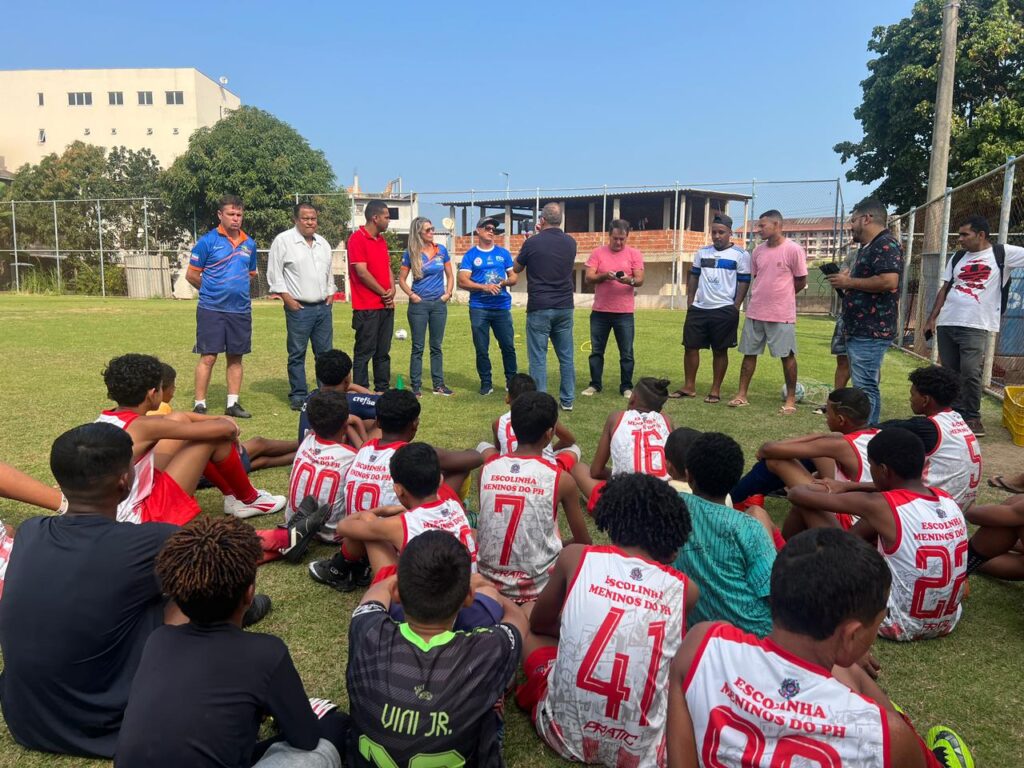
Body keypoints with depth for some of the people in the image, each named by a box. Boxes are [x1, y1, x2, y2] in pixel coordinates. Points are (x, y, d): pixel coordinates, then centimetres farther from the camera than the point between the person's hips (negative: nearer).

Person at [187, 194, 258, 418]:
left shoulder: (249, 243, 9)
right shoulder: (208, 241, -4)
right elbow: (191, 275, 0)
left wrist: (237, 289, 10)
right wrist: (212, 290, 6)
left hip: (241, 310, 5)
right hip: (211, 309, -4)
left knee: (236, 357, 9)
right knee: (208, 357, -4)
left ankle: (233, 404, 18)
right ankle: (200, 405, 5)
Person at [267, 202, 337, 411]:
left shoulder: (323, 243, 15)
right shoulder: (283, 241, -4)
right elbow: (274, 274, -5)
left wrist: (330, 293, 13)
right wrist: (287, 298, -10)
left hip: (323, 307, 6)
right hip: (299, 308, -5)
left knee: (325, 352, 8)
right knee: (297, 354, 0)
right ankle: (298, 396, 9)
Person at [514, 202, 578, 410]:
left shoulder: (532, 243, -9)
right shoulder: (570, 243, 3)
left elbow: (516, 269, 8)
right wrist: (544, 234, 24)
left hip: (539, 308, -4)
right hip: (565, 307, 4)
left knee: (538, 357, 2)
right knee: (566, 356, 10)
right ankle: (567, 400, 15)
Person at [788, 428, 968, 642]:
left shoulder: (881, 506, -21)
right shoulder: (946, 498, -3)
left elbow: (797, 494, -12)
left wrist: (821, 489, 11)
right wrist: (848, 487, 22)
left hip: (902, 625, -6)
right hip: (946, 623, 6)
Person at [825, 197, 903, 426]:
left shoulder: (886, 245, -12)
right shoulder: (869, 247, 20)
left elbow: (888, 281, -26)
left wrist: (849, 282, -15)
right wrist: (846, 281, 11)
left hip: (871, 332, -11)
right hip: (860, 330, 11)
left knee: (864, 388, -11)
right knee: (868, 387, 14)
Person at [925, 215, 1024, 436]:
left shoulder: (1003, 253, 1)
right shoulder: (957, 257, 14)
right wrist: (931, 319, 10)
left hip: (975, 326, -5)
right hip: (946, 323, 5)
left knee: (970, 373, -12)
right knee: (950, 373, 7)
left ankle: (972, 417, 4)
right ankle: (956, 414, 18)